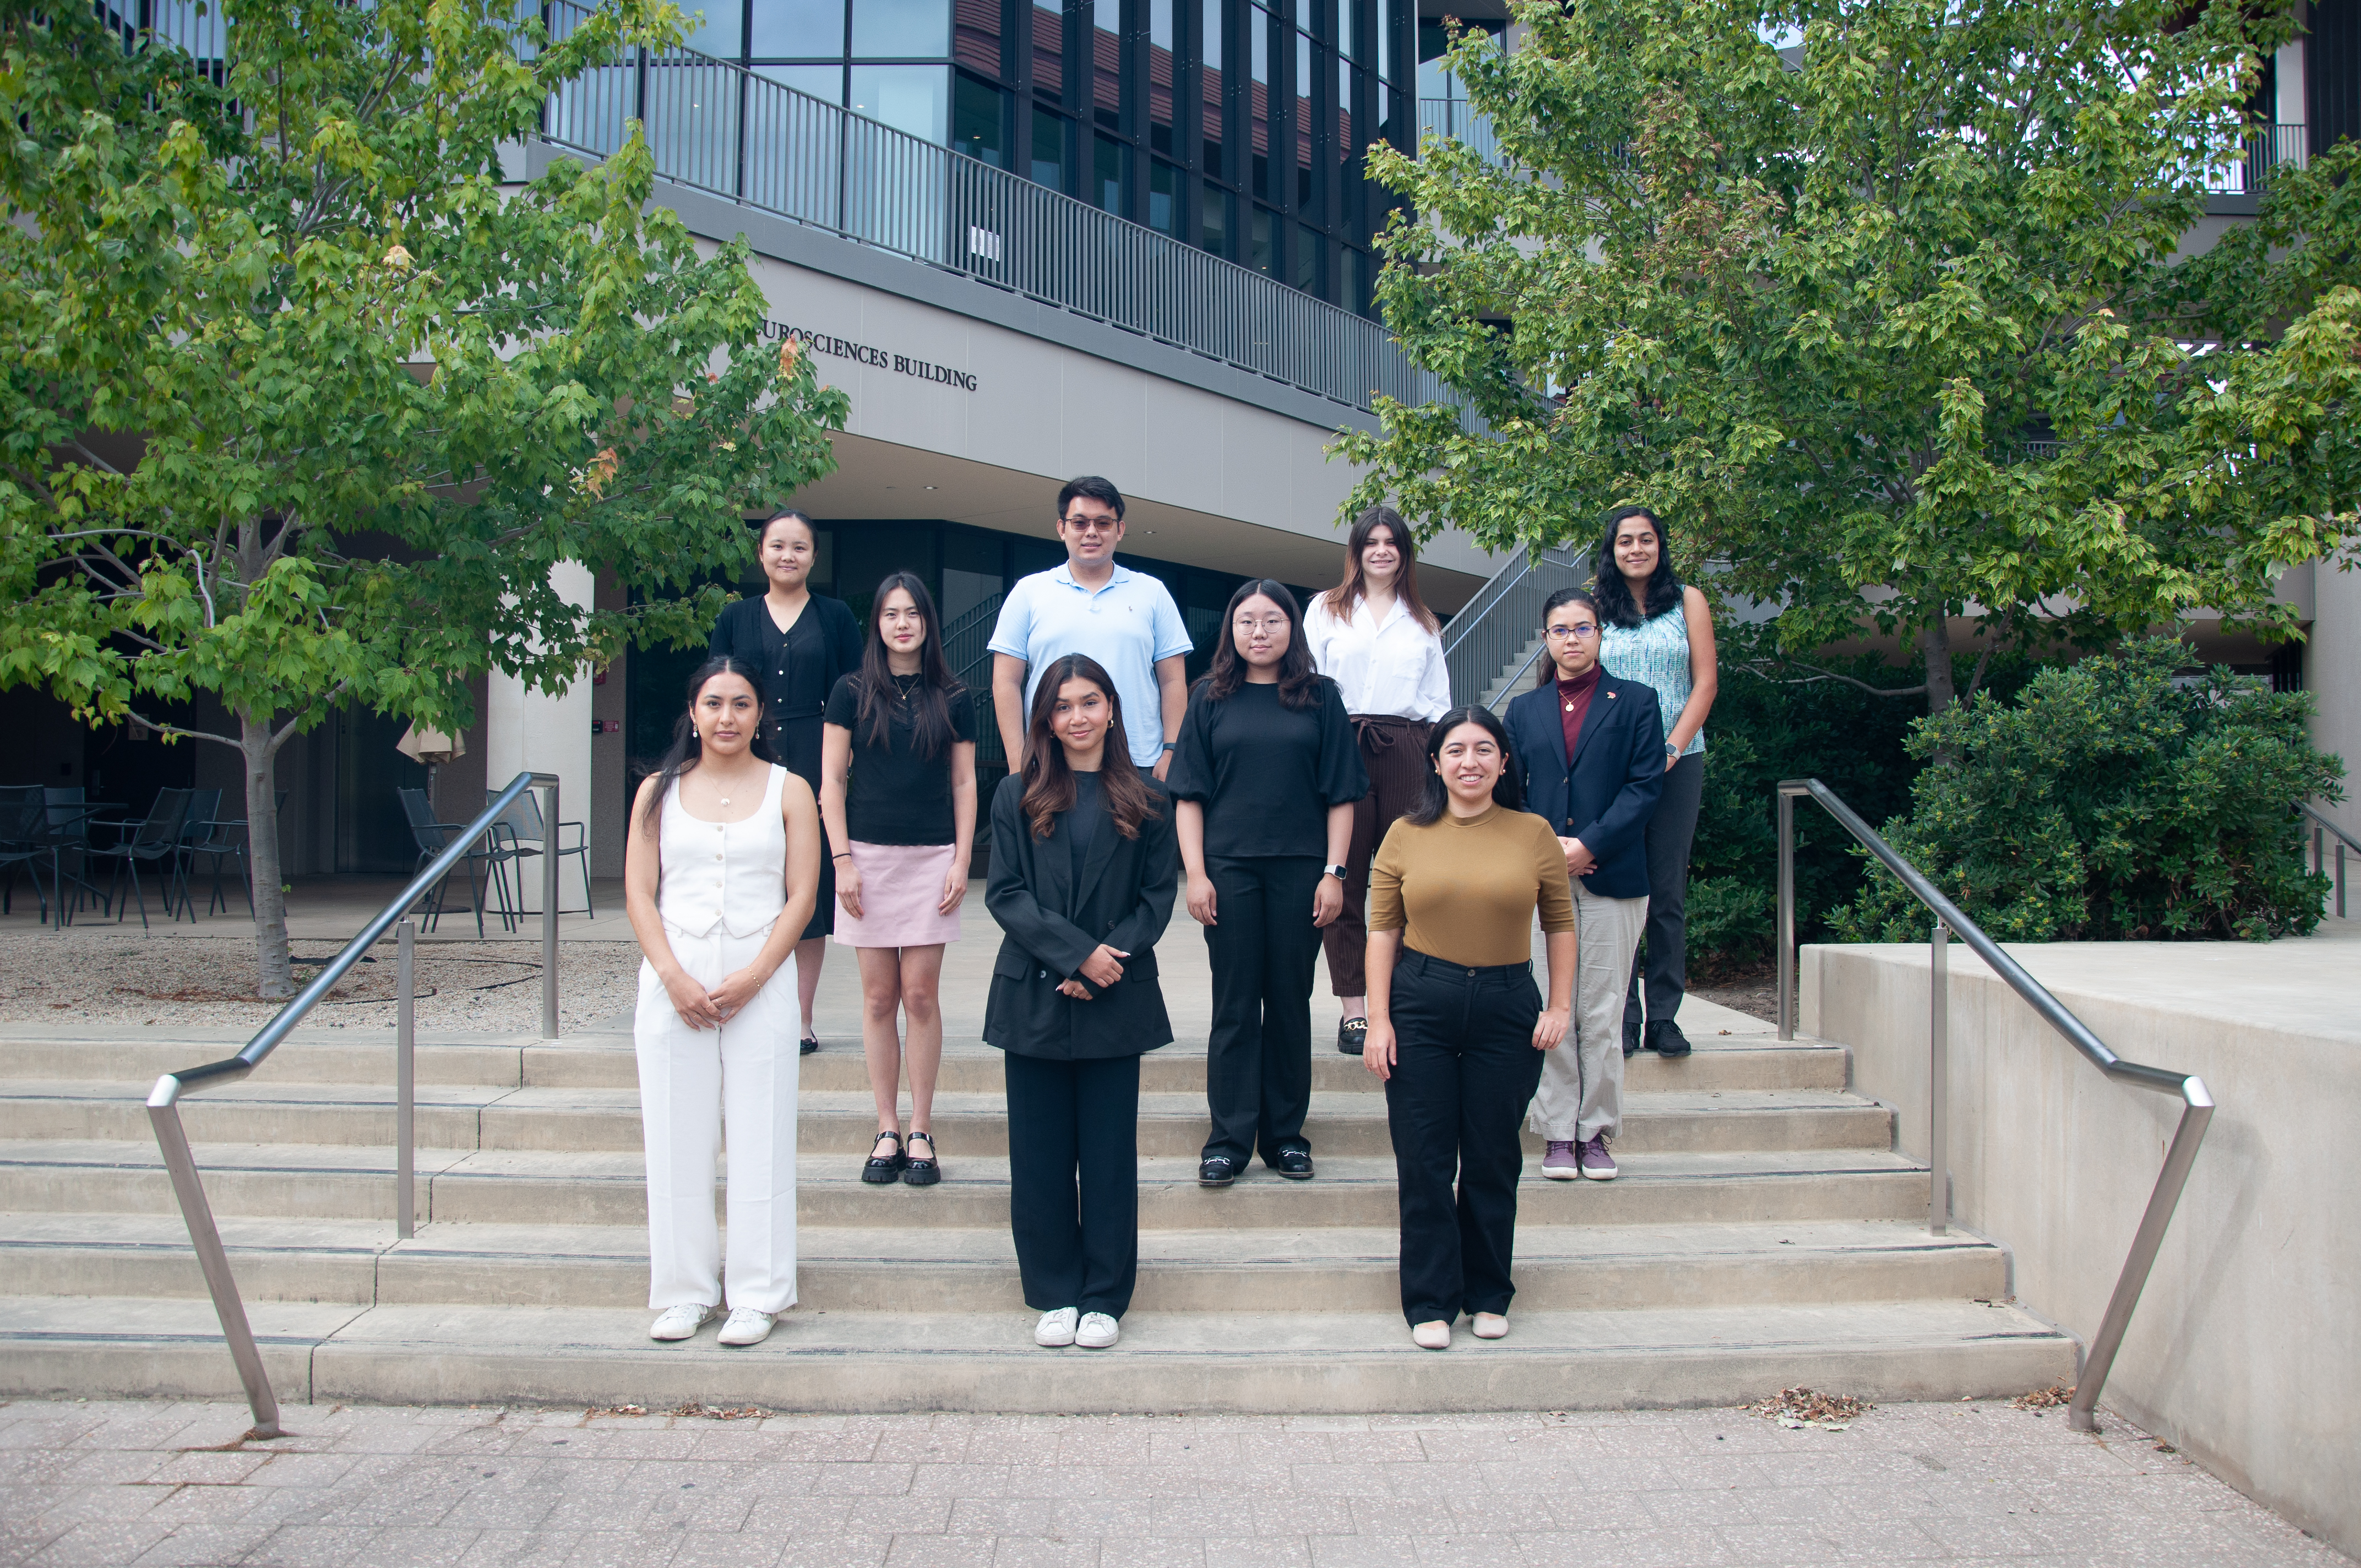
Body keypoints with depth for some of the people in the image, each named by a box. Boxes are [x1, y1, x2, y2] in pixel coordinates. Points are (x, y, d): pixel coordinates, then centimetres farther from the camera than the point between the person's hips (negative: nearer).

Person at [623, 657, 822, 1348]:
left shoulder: (789, 791, 6)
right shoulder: (659, 792, 10)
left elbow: (801, 897, 0)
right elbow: (638, 893, 4)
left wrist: (751, 977, -11)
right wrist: (673, 976, -9)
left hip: (759, 980, -1)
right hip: (674, 981, 2)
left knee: (761, 1136, -1)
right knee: (676, 1136, 4)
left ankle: (757, 1295, 8)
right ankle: (685, 1291, 15)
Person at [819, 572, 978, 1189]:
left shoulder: (953, 699, 6)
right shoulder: (853, 692, 4)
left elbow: (964, 784, 8)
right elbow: (832, 780, 3)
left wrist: (962, 861, 0)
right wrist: (842, 860, -4)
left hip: (931, 858, 0)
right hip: (869, 856, 0)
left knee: (921, 995, -1)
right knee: (879, 998, 3)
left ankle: (921, 1132, 8)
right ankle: (887, 1131, 10)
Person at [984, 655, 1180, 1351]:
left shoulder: (1147, 801, 5)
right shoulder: (1017, 797, 4)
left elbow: (1157, 896, 2)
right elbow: (1004, 893, -3)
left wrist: (1111, 958, -13)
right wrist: (1077, 953, -14)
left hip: (1115, 1003, 0)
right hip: (1034, 999, 1)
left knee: (1109, 1153, 5)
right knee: (1040, 1155, 5)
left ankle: (1104, 1297, 16)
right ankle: (1054, 1294, 18)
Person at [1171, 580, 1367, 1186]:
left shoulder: (1319, 697, 5)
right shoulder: (1211, 699, 5)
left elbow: (1341, 793, 3)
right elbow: (1189, 794, 4)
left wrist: (1334, 872, -3)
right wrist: (1195, 873, -5)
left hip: (1300, 869, 0)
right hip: (1229, 868, 0)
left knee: (1290, 1000, 7)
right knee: (1235, 1002, 3)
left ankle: (1285, 1132, 16)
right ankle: (1229, 1137, 9)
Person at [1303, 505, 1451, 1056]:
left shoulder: (1424, 622, 20)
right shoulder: (1327, 610, 14)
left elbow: (1438, 699, 20)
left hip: (1408, 752, 2)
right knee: (1346, 881, -3)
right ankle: (1353, 1012, 0)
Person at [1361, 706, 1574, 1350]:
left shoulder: (1533, 834, 2)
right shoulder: (1406, 836, 1)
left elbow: (1560, 924, 9)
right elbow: (1382, 931, 1)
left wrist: (1560, 1006, 3)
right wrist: (1378, 1020, -4)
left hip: (1507, 1006, 0)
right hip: (1421, 1003, 0)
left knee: (1493, 1159, 8)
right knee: (1424, 1162, 3)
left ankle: (1489, 1295, 25)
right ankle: (1431, 1302, 15)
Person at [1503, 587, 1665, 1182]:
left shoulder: (1635, 702, 8)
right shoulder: (1524, 710, 15)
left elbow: (1645, 785, -2)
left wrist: (1588, 845, -12)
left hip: (1610, 877, -2)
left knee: (1602, 1014, 1)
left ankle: (1597, 1132, 10)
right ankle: (1558, 1133, 8)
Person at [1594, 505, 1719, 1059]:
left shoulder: (1687, 602, 9)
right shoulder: (1598, 610, 10)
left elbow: (1705, 682, 3)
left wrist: (1672, 749, -9)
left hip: (1677, 762, 0)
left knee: (1668, 892, 0)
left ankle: (1664, 1017, 5)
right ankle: (1621, 1014, 3)